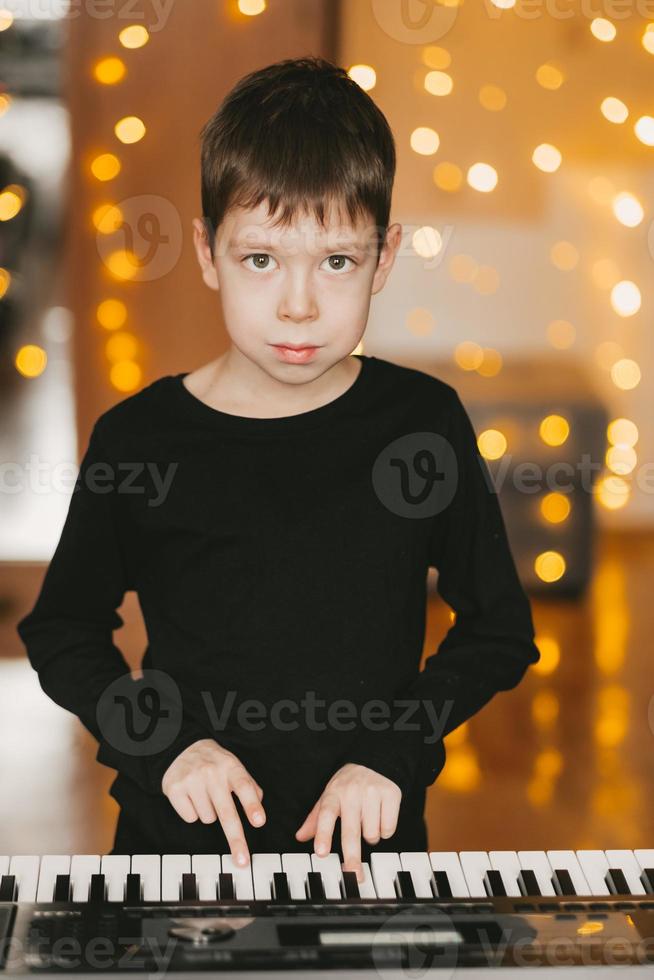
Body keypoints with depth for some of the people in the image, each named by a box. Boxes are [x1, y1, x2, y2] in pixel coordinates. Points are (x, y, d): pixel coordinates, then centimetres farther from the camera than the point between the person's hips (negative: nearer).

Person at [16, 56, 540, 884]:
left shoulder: (423, 422, -4)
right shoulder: (138, 437, -5)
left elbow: (500, 627, 6)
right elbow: (61, 631, 7)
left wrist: (393, 753, -7)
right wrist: (165, 743, -7)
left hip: (370, 842, 0)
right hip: (179, 836, 0)